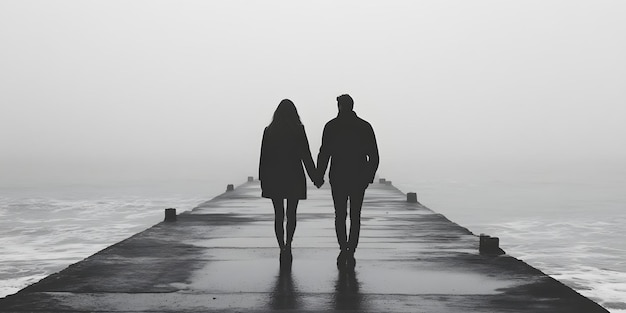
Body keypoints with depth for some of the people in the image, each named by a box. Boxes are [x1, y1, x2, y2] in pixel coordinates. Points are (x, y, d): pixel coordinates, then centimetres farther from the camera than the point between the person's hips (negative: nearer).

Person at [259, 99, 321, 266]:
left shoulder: (269, 131, 0)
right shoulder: (298, 130, -5)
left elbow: (264, 157, 2)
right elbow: (305, 155, -5)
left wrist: (262, 179, 10)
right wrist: (314, 176, 2)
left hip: (274, 177, 1)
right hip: (294, 177, -1)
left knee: (278, 215, 8)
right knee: (291, 214, 9)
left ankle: (283, 249, 5)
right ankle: (288, 245, -4)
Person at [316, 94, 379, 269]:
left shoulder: (331, 127, -2)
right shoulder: (365, 127, 2)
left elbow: (324, 154, -5)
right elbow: (374, 156, 1)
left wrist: (319, 176, 3)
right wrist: (370, 176, 12)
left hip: (338, 178, -1)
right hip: (359, 178, 1)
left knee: (340, 215, 10)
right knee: (355, 216, 9)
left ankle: (344, 249, -5)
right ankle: (351, 252, 5)